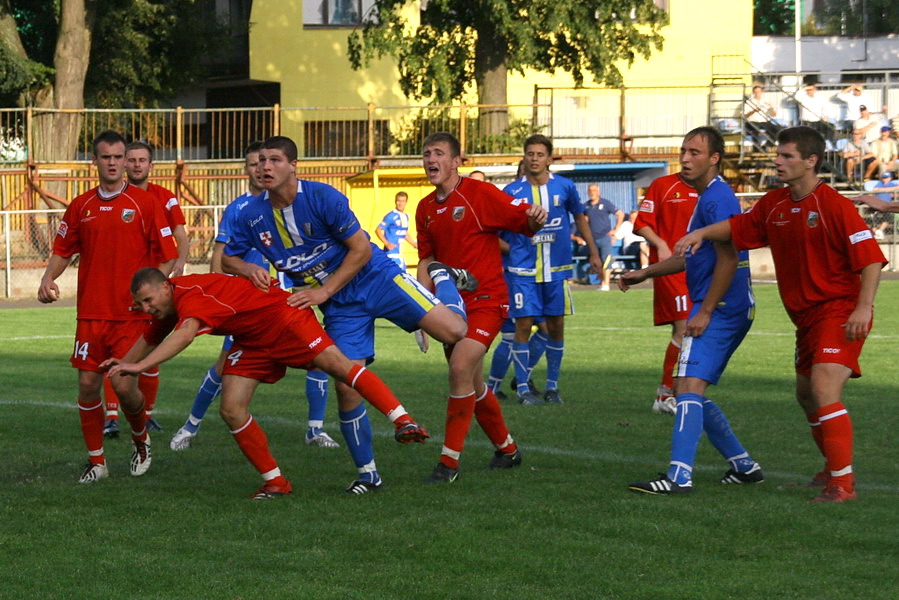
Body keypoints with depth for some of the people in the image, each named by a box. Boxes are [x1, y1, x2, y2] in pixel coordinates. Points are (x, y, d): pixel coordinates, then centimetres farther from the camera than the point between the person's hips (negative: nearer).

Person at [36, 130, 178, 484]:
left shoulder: (145, 203, -2)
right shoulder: (80, 207, 8)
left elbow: (168, 257, -1)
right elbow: (62, 252, 17)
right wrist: (48, 280, -1)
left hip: (132, 314, -3)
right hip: (91, 312, 3)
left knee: (124, 385, -10)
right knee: (88, 384, 0)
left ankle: (140, 438, 21)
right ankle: (96, 461, 14)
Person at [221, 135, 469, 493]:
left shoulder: (323, 198, -18)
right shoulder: (252, 215, -5)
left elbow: (361, 249, -14)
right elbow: (227, 260, 8)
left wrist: (323, 292, -17)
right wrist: (249, 269, -16)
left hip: (376, 279, -3)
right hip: (340, 307, 3)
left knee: (453, 332, -18)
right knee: (346, 386, -9)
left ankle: (444, 282, 18)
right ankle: (367, 474, 7)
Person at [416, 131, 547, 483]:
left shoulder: (480, 194, -10)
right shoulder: (426, 209, 11)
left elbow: (524, 221, -9)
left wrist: (536, 220, -33)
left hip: (486, 299, -7)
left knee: (460, 367, -23)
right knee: (473, 386, 13)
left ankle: (450, 462, -18)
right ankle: (507, 449, 35)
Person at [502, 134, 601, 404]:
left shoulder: (565, 187, 2)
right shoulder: (512, 192, -3)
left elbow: (580, 218, 16)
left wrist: (593, 252, 17)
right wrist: (510, 250, -4)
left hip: (557, 270, 2)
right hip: (523, 271, -2)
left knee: (556, 327, 5)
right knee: (523, 325, -5)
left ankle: (552, 386, 16)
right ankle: (523, 388, 3)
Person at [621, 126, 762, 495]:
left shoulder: (717, 198, -14)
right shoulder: (707, 197, 19)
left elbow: (728, 260, -20)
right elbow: (693, 256, 31)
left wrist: (705, 311, -20)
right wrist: (645, 273, 30)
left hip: (720, 310, -11)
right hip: (723, 312, 11)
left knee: (689, 386, -18)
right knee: (686, 390, 15)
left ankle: (679, 477, -26)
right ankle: (744, 466, 20)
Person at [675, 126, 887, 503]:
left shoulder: (834, 206, -16)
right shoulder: (774, 205, 7)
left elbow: (871, 258, -18)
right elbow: (739, 227, 21)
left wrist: (863, 307, -26)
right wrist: (701, 233, 3)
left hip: (839, 312, -9)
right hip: (807, 317, 9)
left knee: (824, 390, -22)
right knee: (806, 396, 18)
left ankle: (842, 484, -20)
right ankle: (835, 468, 37)